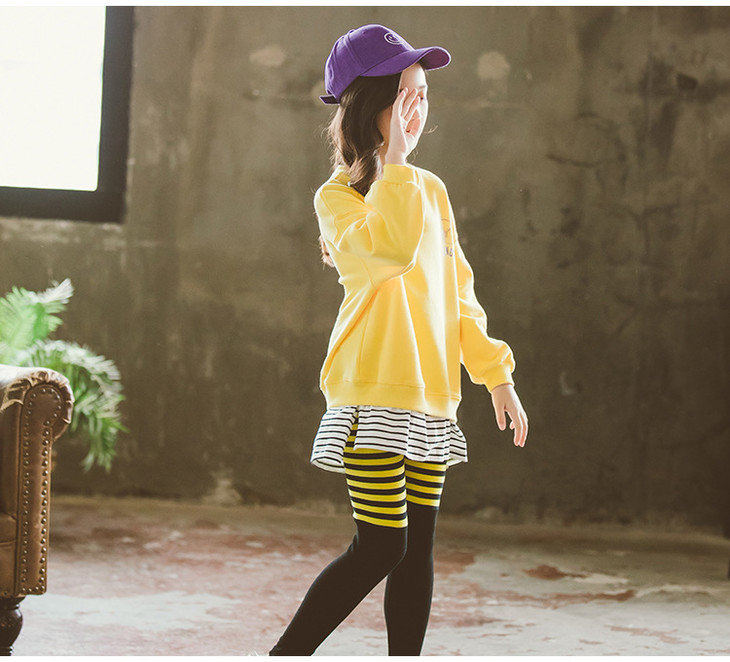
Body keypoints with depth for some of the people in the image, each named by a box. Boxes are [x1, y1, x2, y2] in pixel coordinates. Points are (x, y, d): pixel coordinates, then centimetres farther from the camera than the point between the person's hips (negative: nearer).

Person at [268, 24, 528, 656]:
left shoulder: (431, 189, 14)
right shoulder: (338, 198, -5)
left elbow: (456, 289, 19)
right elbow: (392, 248, -26)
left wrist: (495, 372, 16)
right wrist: (395, 156, -19)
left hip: (431, 392, 7)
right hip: (374, 391, -7)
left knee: (418, 546, 6)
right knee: (380, 547, -10)